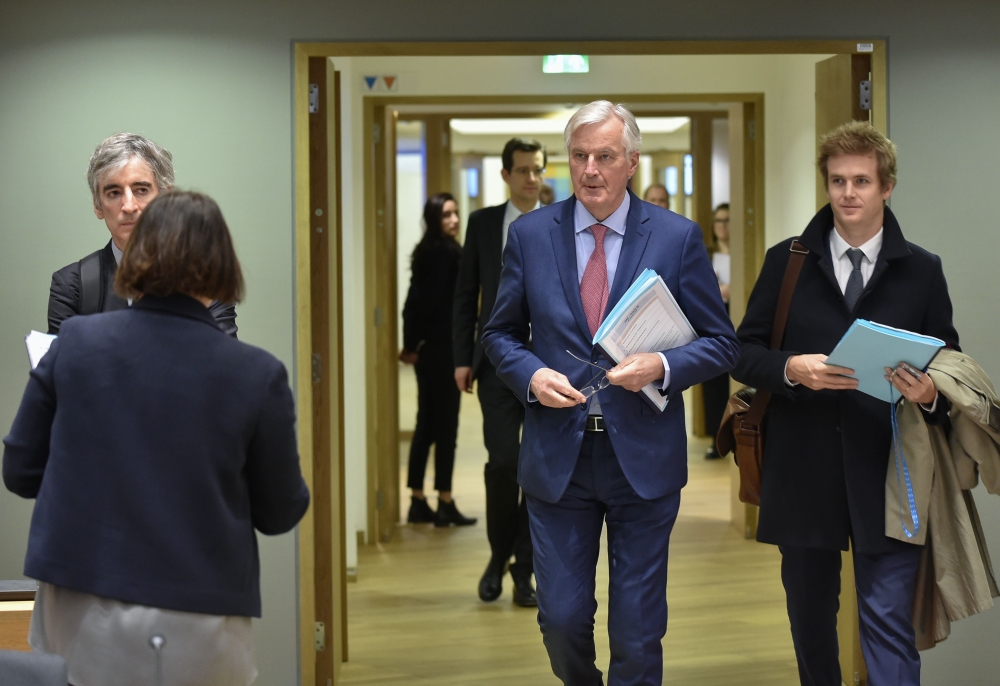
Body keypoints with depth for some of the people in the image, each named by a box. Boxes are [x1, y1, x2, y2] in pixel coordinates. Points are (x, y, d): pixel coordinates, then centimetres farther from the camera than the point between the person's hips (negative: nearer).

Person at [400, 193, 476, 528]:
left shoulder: (427, 251, 14)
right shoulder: (446, 252, -13)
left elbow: (415, 301, 12)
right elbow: (430, 301, -17)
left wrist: (411, 343, 8)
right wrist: (414, 344, -9)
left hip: (426, 348, 9)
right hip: (442, 348, -9)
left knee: (426, 425, 11)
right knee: (445, 426, -3)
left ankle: (418, 501, 14)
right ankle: (445, 505, 1)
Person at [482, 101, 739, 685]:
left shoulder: (679, 237, -2)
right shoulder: (530, 233, 2)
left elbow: (722, 344, 2)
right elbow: (501, 333, 11)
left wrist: (662, 366, -17)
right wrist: (531, 374, -10)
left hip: (644, 456, -1)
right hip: (557, 455, 1)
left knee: (638, 628, 6)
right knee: (561, 617, 8)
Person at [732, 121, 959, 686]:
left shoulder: (923, 271, 5)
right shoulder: (786, 262, 6)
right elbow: (745, 354, 4)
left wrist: (931, 394, -16)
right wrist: (791, 369, -16)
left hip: (885, 473, -2)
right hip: (804, 470, 2)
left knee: (889, 620, -6)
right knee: (810, 616, 15)